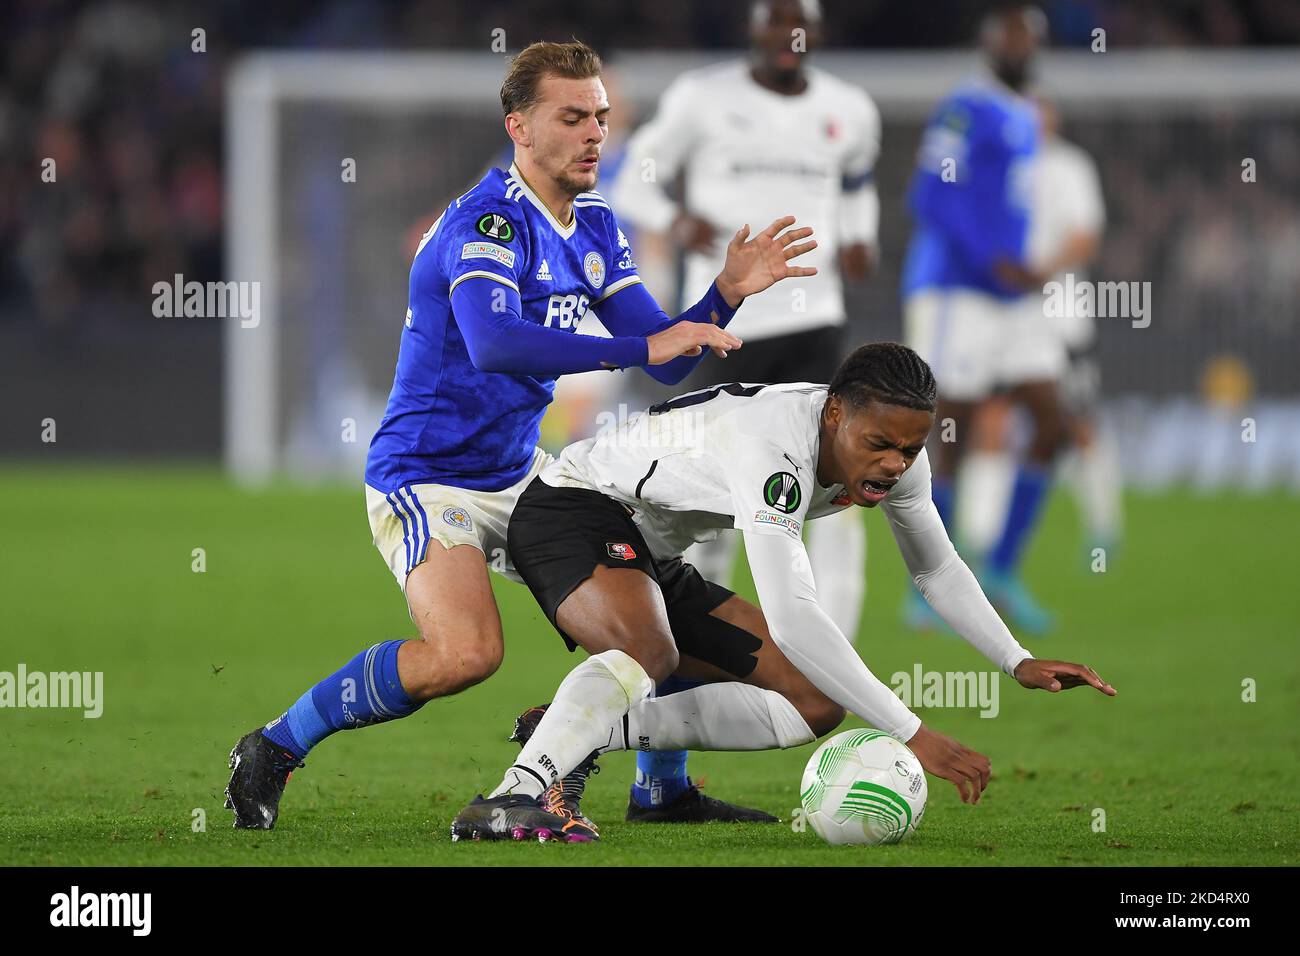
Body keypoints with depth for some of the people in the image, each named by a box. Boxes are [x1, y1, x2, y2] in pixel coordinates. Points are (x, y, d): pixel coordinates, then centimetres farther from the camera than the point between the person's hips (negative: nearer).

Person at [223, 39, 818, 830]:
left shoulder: (593, 225, 7)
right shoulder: (487, 223, -20)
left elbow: (668, 360, 8)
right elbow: (493, 343, -40)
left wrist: (727, 294, -11)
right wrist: (642, 347, -41)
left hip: (518, 473, 9)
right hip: (427, 479, -9)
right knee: (466, 653, -29)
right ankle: (276, 749, -11)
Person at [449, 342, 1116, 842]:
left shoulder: (894, 450, -8)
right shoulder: (774, 447, -36)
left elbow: (936, 569, 13)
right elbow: (791, 619, -43)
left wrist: (1018, 663, 2)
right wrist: (912, 736, -43)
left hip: (654, 559, 10)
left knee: (816, 703, 3)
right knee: (648, 650, -40)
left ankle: (584, 734, -4)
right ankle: (512, 799, -52)